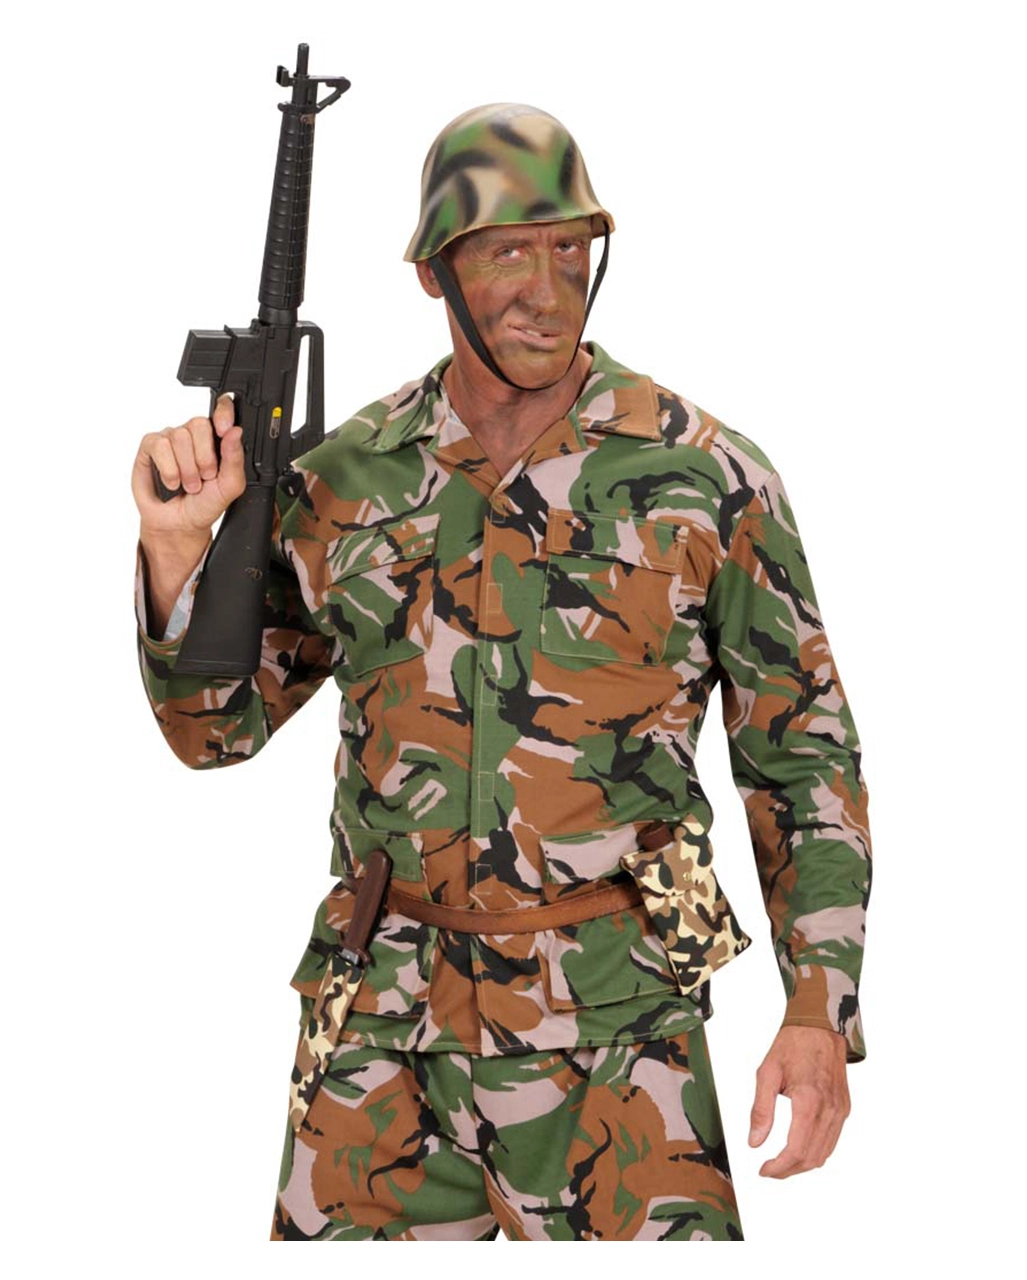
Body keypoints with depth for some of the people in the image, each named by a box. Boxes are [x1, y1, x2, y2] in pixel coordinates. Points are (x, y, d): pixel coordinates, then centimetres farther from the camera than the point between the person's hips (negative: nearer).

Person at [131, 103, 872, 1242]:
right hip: (384, 1022, 2)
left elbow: (801, 757, 2)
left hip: (614, 1030, -2)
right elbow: (217, 726, 11)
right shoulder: (346, 482, 5)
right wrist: (177, 543, -6)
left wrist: (821, 1009, -5)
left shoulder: (708, 481, -2)